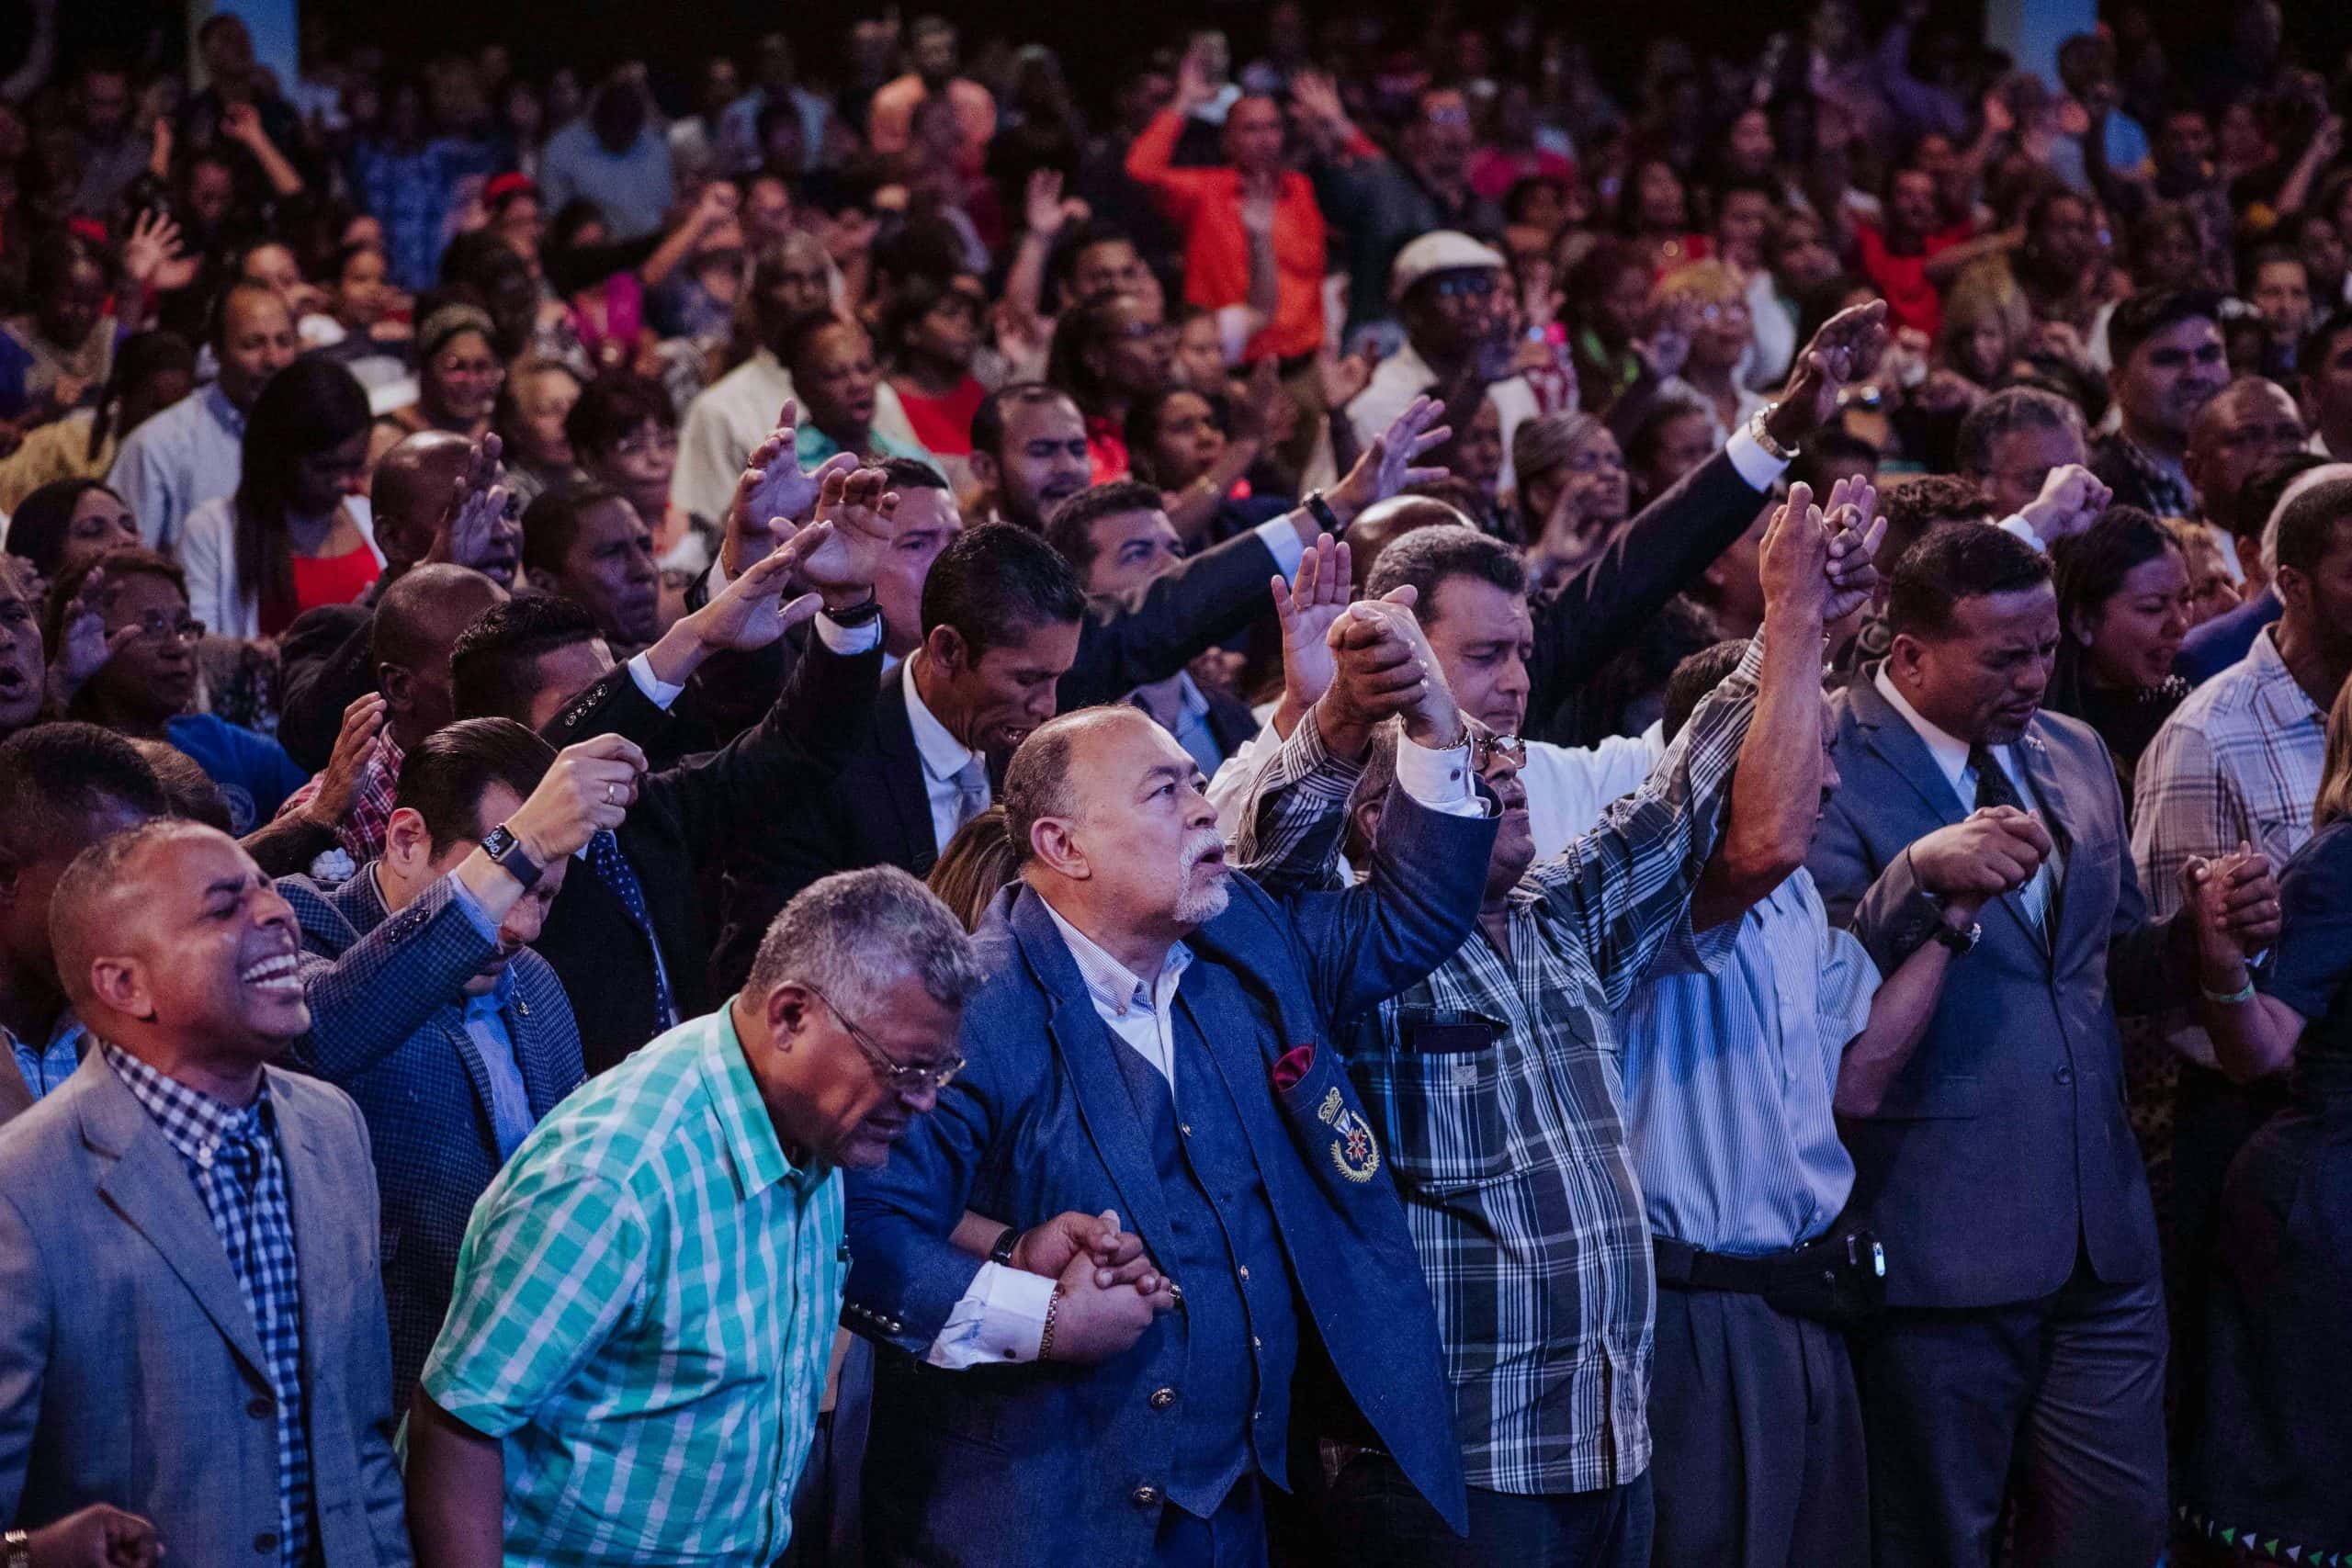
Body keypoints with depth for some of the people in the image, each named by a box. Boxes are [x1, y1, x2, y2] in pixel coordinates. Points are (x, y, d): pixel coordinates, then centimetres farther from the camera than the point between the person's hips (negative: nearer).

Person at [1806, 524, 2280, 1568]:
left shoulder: (2074, 755, 13)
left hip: (2097, 1234, 6)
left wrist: (2204, 934, 1)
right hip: (1938, 1239, -6)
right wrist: (1924, 877, -35)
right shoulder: (1832, 764, -10)